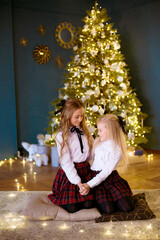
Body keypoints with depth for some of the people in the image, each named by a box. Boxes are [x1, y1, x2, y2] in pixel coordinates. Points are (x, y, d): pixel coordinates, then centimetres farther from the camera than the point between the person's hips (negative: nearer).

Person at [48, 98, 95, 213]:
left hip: (85, 170, 4)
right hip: (69, 173, -4)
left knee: (89, 204, -8)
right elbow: (66, 162, -14)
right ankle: (63, 197, 21)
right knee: (72, 208, -11)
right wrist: (77, 181, -20)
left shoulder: (85, 130, 7)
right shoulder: (61, 136, -11)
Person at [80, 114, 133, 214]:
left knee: (126, 207, -14)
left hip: (111, 178, -1)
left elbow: (106, 172, -16)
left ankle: (112, 198, 15)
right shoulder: (97, 142, 7)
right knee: (107, 209, -20)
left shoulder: (117, 148, -10)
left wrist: (89, 185, -24)